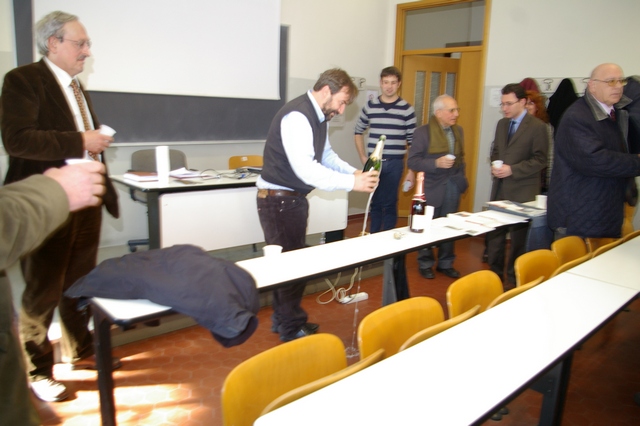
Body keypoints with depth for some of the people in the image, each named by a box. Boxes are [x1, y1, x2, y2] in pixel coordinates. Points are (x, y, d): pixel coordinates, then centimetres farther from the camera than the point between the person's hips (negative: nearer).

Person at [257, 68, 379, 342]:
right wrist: (352, 183, -29)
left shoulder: (319, 117, 8)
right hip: (278, 199, -10)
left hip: (294, 198, 10)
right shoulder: (297, 116, -23)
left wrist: (355, 172, -1)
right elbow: (305, 168, -31)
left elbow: (326, 155, 15)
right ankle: (293, 329, 16)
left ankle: (283, 319, 34)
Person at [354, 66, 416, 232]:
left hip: (395, 164, -2)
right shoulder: (370, 106, 5)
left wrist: (411, 171, -2)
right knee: (375, 202, 11)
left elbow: (413, 142, 0)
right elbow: (358, 132, 16)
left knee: (390, 203, 3)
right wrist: (363, 157, 6)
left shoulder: (407, 109, -1)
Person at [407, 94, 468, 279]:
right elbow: (412, 161, -13)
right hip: (432, 188, -5)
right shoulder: (423, 132, -10)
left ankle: (445, 263, 26)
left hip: (452, 187, 5)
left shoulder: (458, 131, 9)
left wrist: (461, 179, 11)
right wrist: (436, 163, -24)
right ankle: (425, 264, 24)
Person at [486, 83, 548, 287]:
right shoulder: (501, 124, 12)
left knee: (518, 237, 5)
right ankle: (495, 275, 24)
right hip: (499, 188, 6)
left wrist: (512, 169, -19)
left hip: (522, 192, -6)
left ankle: (513, 279, 19)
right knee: (494, 234, 10)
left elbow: (540, 160, -11)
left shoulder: (537, 126, -8)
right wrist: (495, 166, -2)